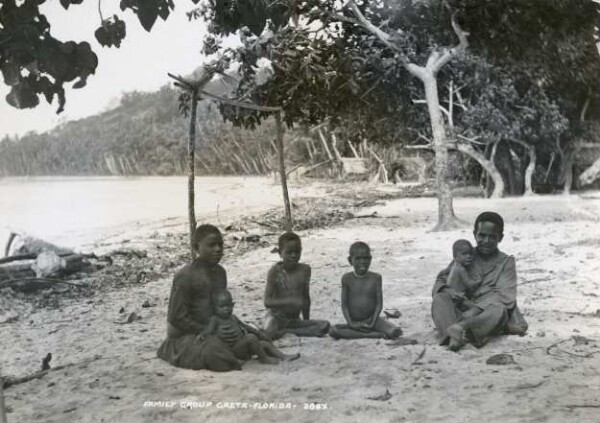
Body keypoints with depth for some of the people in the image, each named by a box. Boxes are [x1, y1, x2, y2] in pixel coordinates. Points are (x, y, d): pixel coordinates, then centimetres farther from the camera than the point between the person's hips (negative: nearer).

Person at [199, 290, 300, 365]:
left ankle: (283, 356, 7)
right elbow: (209, 329, -20)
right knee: (251, 337, -27)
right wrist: (202, 335, -42)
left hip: (243, 348, 8)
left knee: (265, 343, 4)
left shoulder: (233, 318, 18)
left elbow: (245, 326, 26)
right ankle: (264, 358, -16)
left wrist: (259, 333, 24)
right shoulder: (215, 319, -5)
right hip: (232, 350, -8)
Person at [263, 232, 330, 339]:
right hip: (276, 317, -4)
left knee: (324, 325, -19)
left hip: (294, 320, 4)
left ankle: (284, 332, -15)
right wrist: (291, 301, -30)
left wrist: (307, 321, 14)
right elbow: (267, 302, -17)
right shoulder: (275, 271, -11)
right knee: (269, 334, -38)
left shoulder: (305, 270, 2)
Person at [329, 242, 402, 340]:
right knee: (333, 331, -30)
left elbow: (379, 303, -2)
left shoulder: (376, 278, -1)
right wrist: (350, 324, -13)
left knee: (395, 332, -26)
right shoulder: (347, 279, -1)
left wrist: (372, 323, -13)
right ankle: (376, 334, -25)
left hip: (371, 321, -1)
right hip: (354, 323, 1)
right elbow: (344, 304, -1)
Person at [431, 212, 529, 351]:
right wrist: (451, 292, -16)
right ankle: (453, 335, -46)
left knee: (499, 310, -34)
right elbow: (441, 280, 8)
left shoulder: (506, 262, 5)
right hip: (462, 311, 2)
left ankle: (460, 327, -49)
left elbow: (505, 297, -7)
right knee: (440, 299, -23)